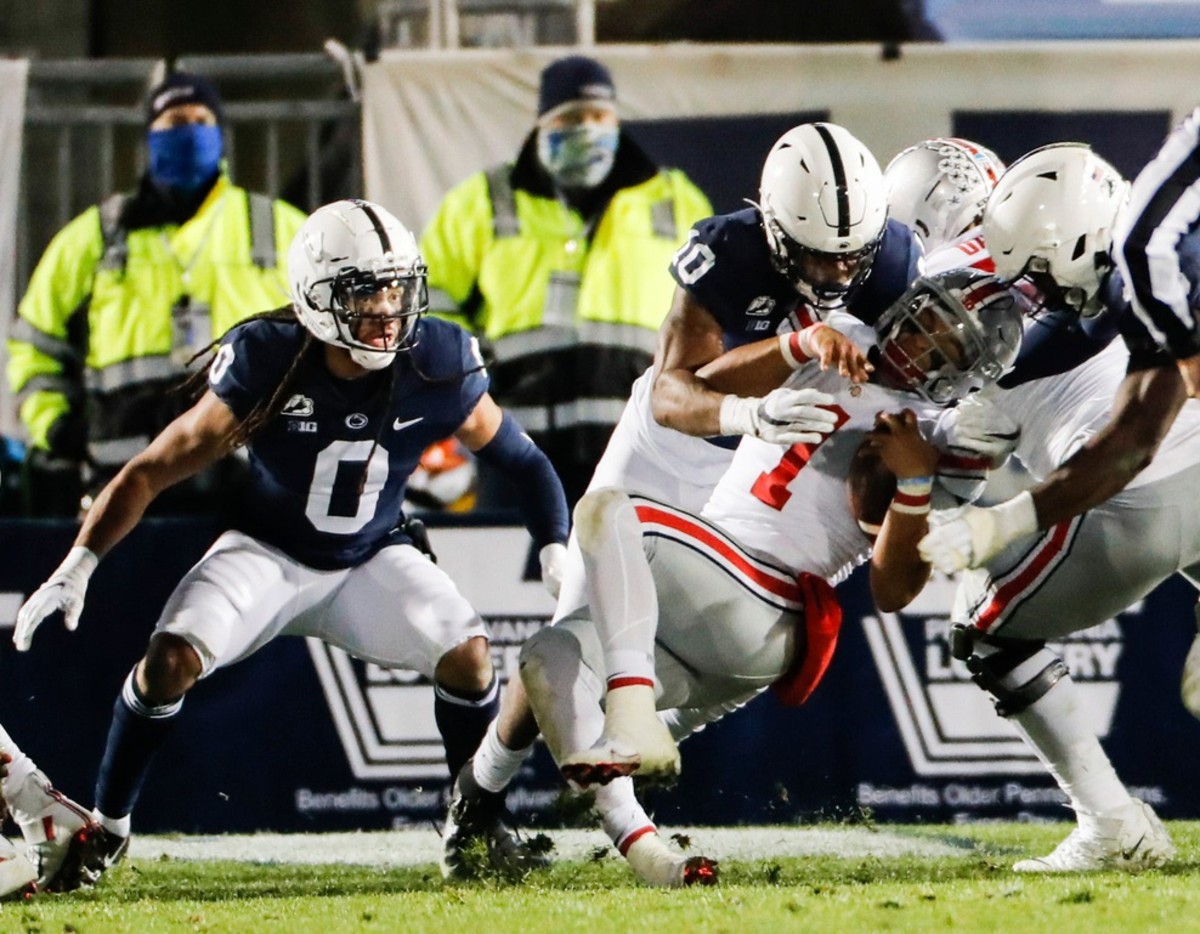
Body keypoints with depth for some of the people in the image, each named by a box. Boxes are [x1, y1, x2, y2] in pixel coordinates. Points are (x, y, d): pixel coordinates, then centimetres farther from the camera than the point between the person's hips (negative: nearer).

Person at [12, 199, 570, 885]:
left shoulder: (435, 368, -19)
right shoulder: (267, 364, -25)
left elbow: (520, 459, -2)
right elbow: (155, 471, -19)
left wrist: (558, 552, -14)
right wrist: (79, 566, -26)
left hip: (372, 560, 2)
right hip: (268, 554, -2)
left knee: (466, 653, -21)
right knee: (171, 661, -24)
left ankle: (475, 823, 3)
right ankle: (107, 828, -4)